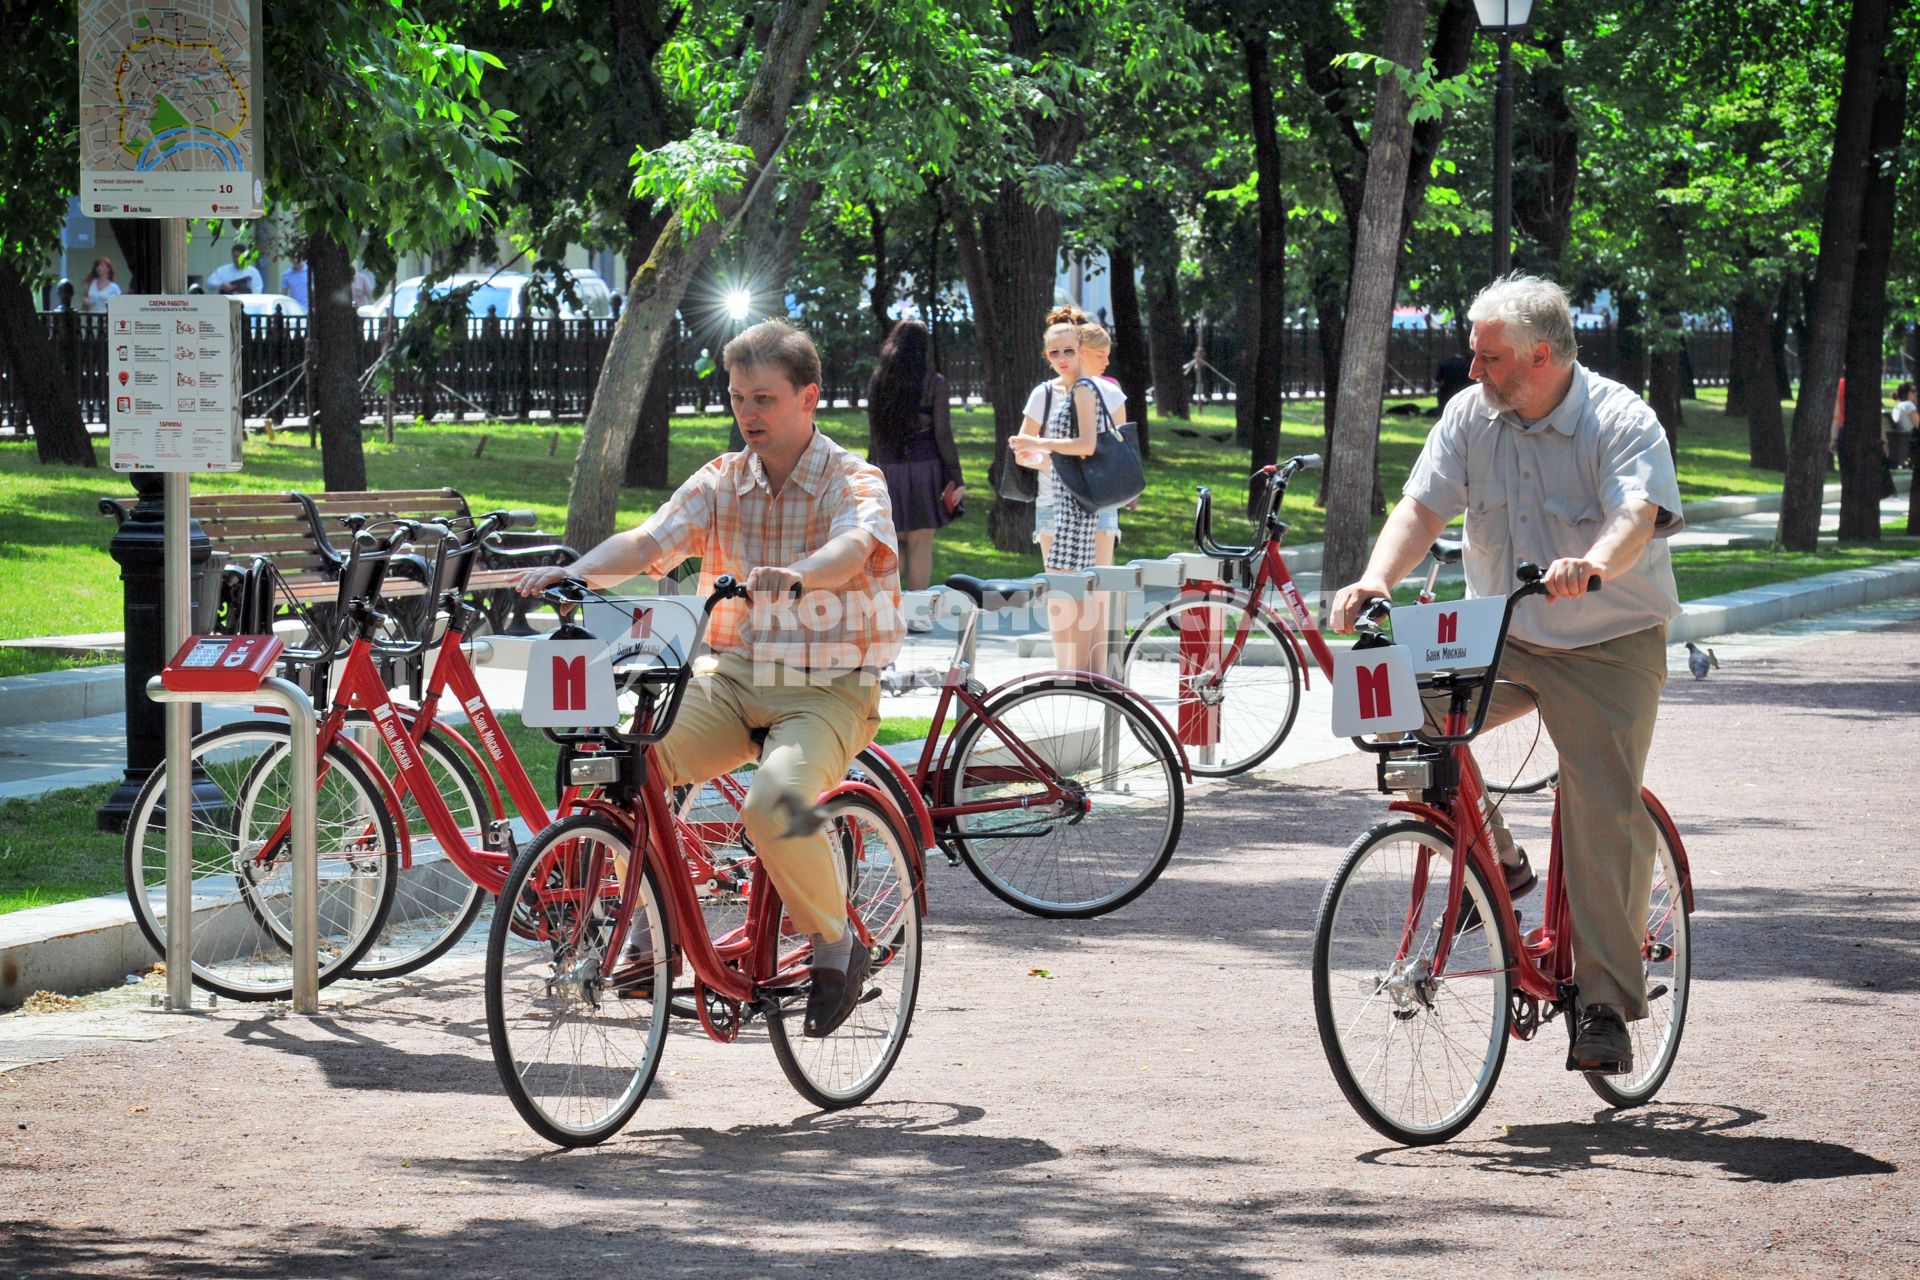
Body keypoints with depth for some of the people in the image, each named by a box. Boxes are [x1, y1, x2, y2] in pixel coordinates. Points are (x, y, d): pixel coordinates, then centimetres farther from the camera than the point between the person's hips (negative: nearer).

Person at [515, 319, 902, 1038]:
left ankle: (834, 943, -6)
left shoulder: (854, 482, -6)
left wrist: (794, 575, -51)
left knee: (773, 805, -32)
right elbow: (648, 541, -5)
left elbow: (853, 547, -28)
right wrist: (574, 573, -25)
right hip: (732, 676, 5)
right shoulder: (721, 483, 8)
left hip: (829, 689, -5)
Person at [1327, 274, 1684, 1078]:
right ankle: (1493, 862, -1)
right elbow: (1422, 508, -6)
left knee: (1606, 816, -13)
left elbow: (1638, 515, -31)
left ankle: (1607, 1004, -3)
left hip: (1610, 646, -4)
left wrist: (1593, 565, -53)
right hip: (1501, 641, 4)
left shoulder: (1622, 422, -14)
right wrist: (1375, 581, -26)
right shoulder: (1471, 416, -1)